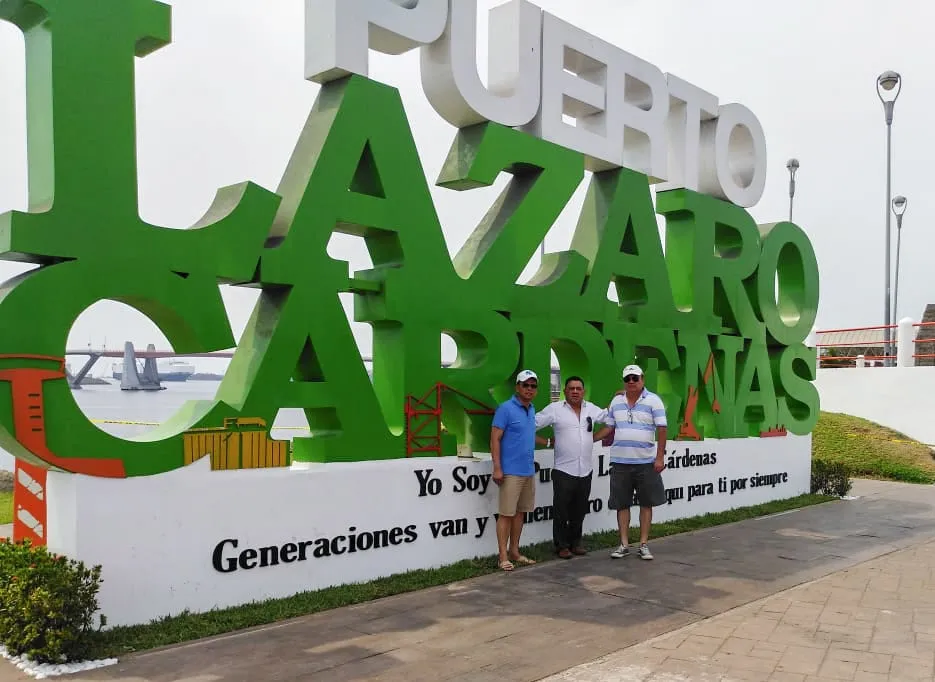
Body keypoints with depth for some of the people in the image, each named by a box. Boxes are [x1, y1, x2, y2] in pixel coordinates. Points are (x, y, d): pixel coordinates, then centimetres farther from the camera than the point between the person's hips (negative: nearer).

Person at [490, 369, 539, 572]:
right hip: (510, 471, -8)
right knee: (506, 514, -4)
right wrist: (497, 468, -19)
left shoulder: (532, 410, 13)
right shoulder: (506, 409, -10)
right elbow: (495, 440, -13)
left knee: (520, 512, 13)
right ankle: (503, 557, 2)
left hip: (529, 471, 8)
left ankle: (514, 552, 22)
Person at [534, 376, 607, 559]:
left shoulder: (591, 409, 10)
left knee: (580, 510, 13)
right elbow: (530, 425, -4)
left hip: (585, 471, 4)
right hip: (563, 470, -4)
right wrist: (547, 442, -4)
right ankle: (561, 545, 14)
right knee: (561, 511, 3)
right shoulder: (555, 409, -4)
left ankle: (575, 542, 26)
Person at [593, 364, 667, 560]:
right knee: (622, 504, 7)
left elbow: (661, 429, -7)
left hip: (646, 462, -3)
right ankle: (624, 544, 15)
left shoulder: (653, 400, -4)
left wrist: (660, 457, -12)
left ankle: (644, 544, 15)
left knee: (646, 503, 6)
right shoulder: (616, 401, 8)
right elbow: (609, 427, 15)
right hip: (620, 462, 3)